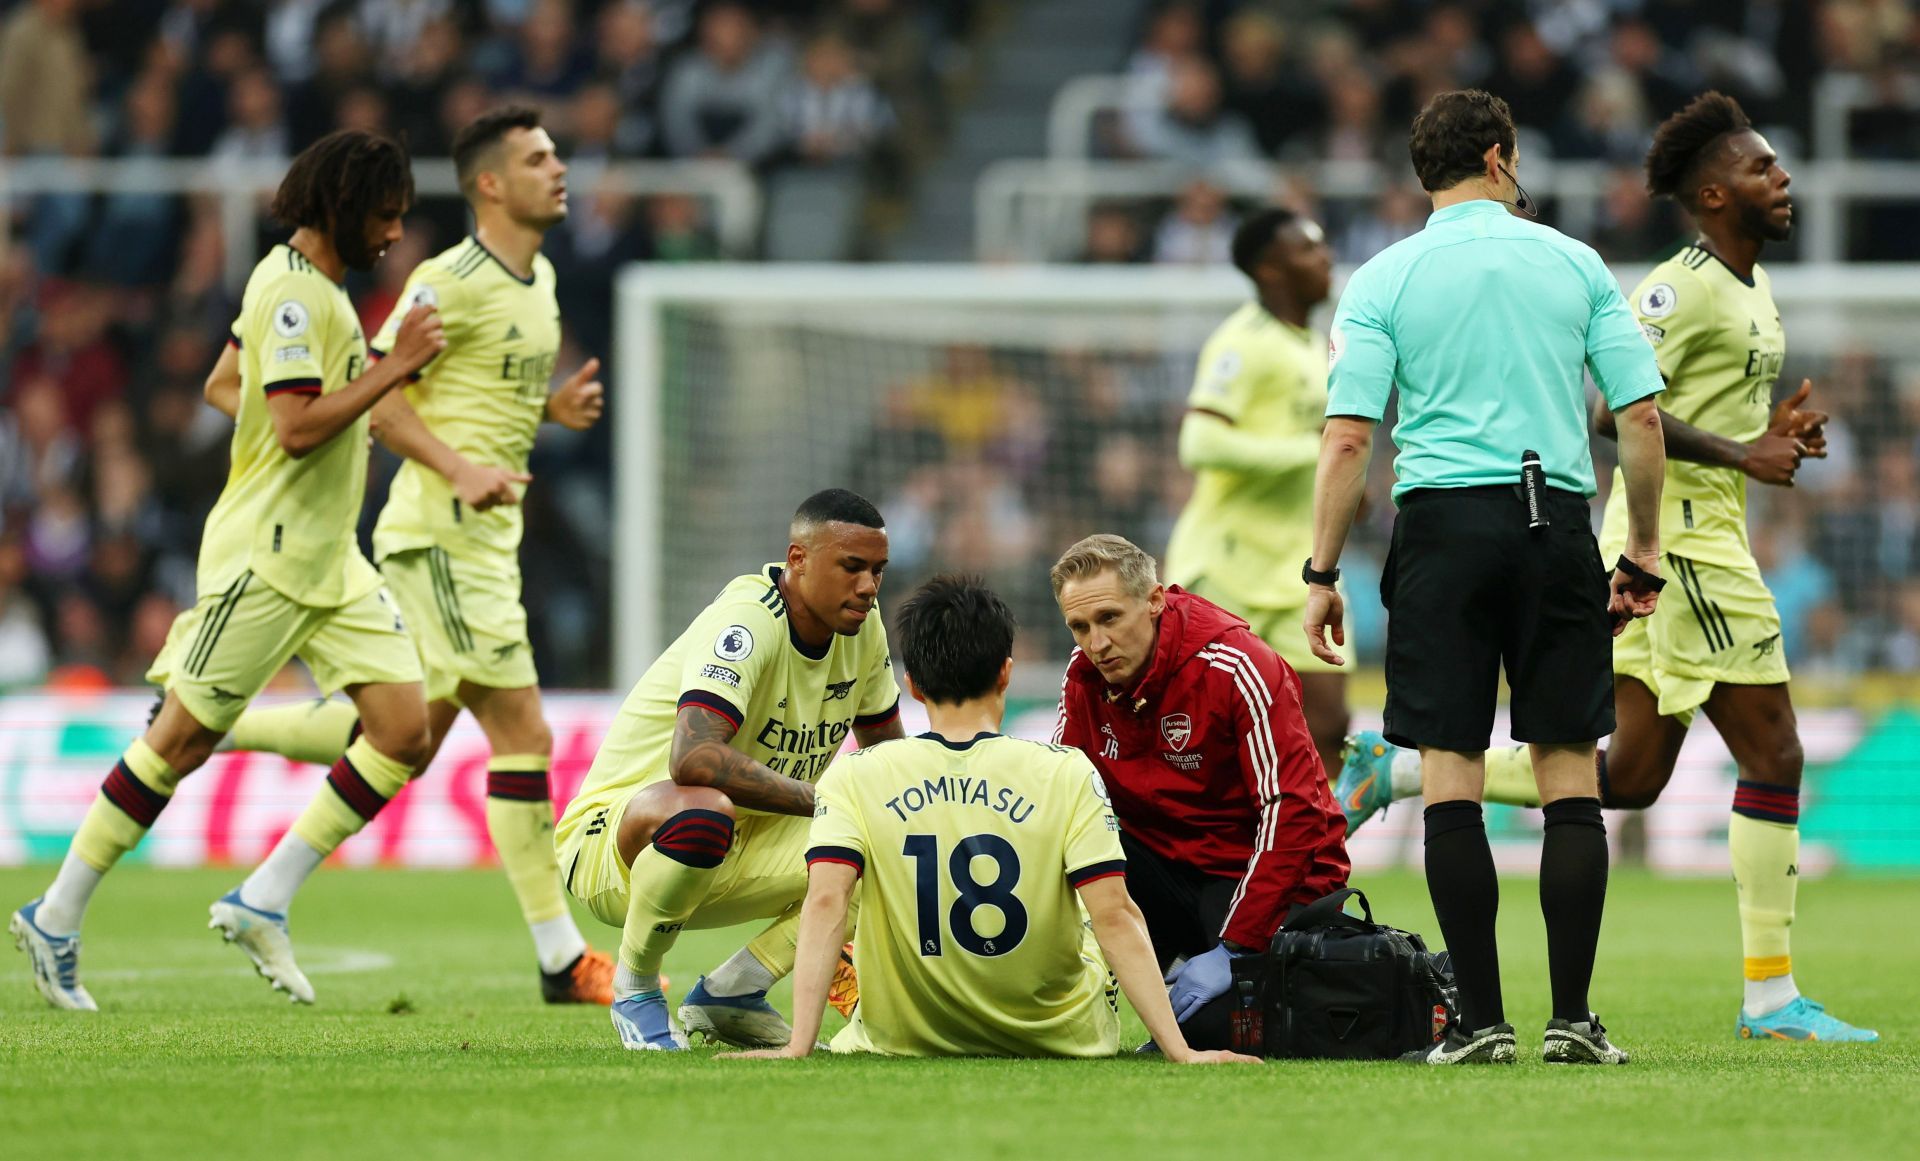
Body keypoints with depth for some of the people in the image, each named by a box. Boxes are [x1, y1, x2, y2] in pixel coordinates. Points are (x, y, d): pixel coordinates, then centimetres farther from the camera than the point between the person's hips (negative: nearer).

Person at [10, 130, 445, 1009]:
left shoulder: (302, 283, 13)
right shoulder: (295, 295, -17)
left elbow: (224, 382, 24)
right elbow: (295, 427, -26)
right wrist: (394, 367, -23)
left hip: (330, 563, 10)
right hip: (265, 557, -10)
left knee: (406, 730, -2)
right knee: (184, 739, -3)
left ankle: (262, 902, 3)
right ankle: (57, 918, 8)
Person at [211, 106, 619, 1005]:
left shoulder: (540, 279, 14)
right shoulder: (451, 282, -14)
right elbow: (378, 394, -15)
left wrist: (556, 407, 6)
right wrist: (461, 470, -27)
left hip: (486, 536, 10)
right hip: (441, 535, -10)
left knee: (407, 738, 15)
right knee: (523, 732, -10)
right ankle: (561, 959, -7)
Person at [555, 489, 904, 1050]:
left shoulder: (862, 626, 0)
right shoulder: (747, 621, -26)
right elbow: (694, 758, -41)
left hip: (739, 856, 8)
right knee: (703, 808, -42)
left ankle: (731, 992, 3)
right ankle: (635, 985, -13)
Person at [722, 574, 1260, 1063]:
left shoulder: (853, 779, -9)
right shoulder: (1067, 774, -12)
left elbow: (825, 903, -20)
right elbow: (1115, 916, -18)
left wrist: (798, 1045, -24)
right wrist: (1178, 1049, -18)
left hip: (906, 1039, 1)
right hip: (1060, 1038, -1)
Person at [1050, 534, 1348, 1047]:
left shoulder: (1237, 668, -21)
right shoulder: (1085, 675, -3)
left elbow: (1292, 813, -24)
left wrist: (1233, 950, -28)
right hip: (1164, 863, 5)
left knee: (1221, 1027, -30)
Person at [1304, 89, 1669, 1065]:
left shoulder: (1383, 280, 4)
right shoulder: (1574, 264, 8)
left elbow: (1349, 436, -4)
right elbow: (1642, 415, 3)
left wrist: (1323, 571, 0)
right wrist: (1642, 552, 11)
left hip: (1443, 519, -1)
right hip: (1557, 521, 1)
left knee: (1451, 773, 0)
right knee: (1569, 768, 4)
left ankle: (1481, 1020, -5)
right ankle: (1572, 1020, 0)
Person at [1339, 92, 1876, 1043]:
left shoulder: (1751, 288, 18)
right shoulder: (1683, 288, -13)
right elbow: (1616, 410, -22)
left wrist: (1772, 432, 9)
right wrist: (1739, 453, -20)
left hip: (1704, 535, 10)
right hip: (1680, 534, -10)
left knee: (1629, 777, 9)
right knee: (1774, 757, -8)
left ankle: (1399, 769, 14)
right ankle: (1770, 995, -5)